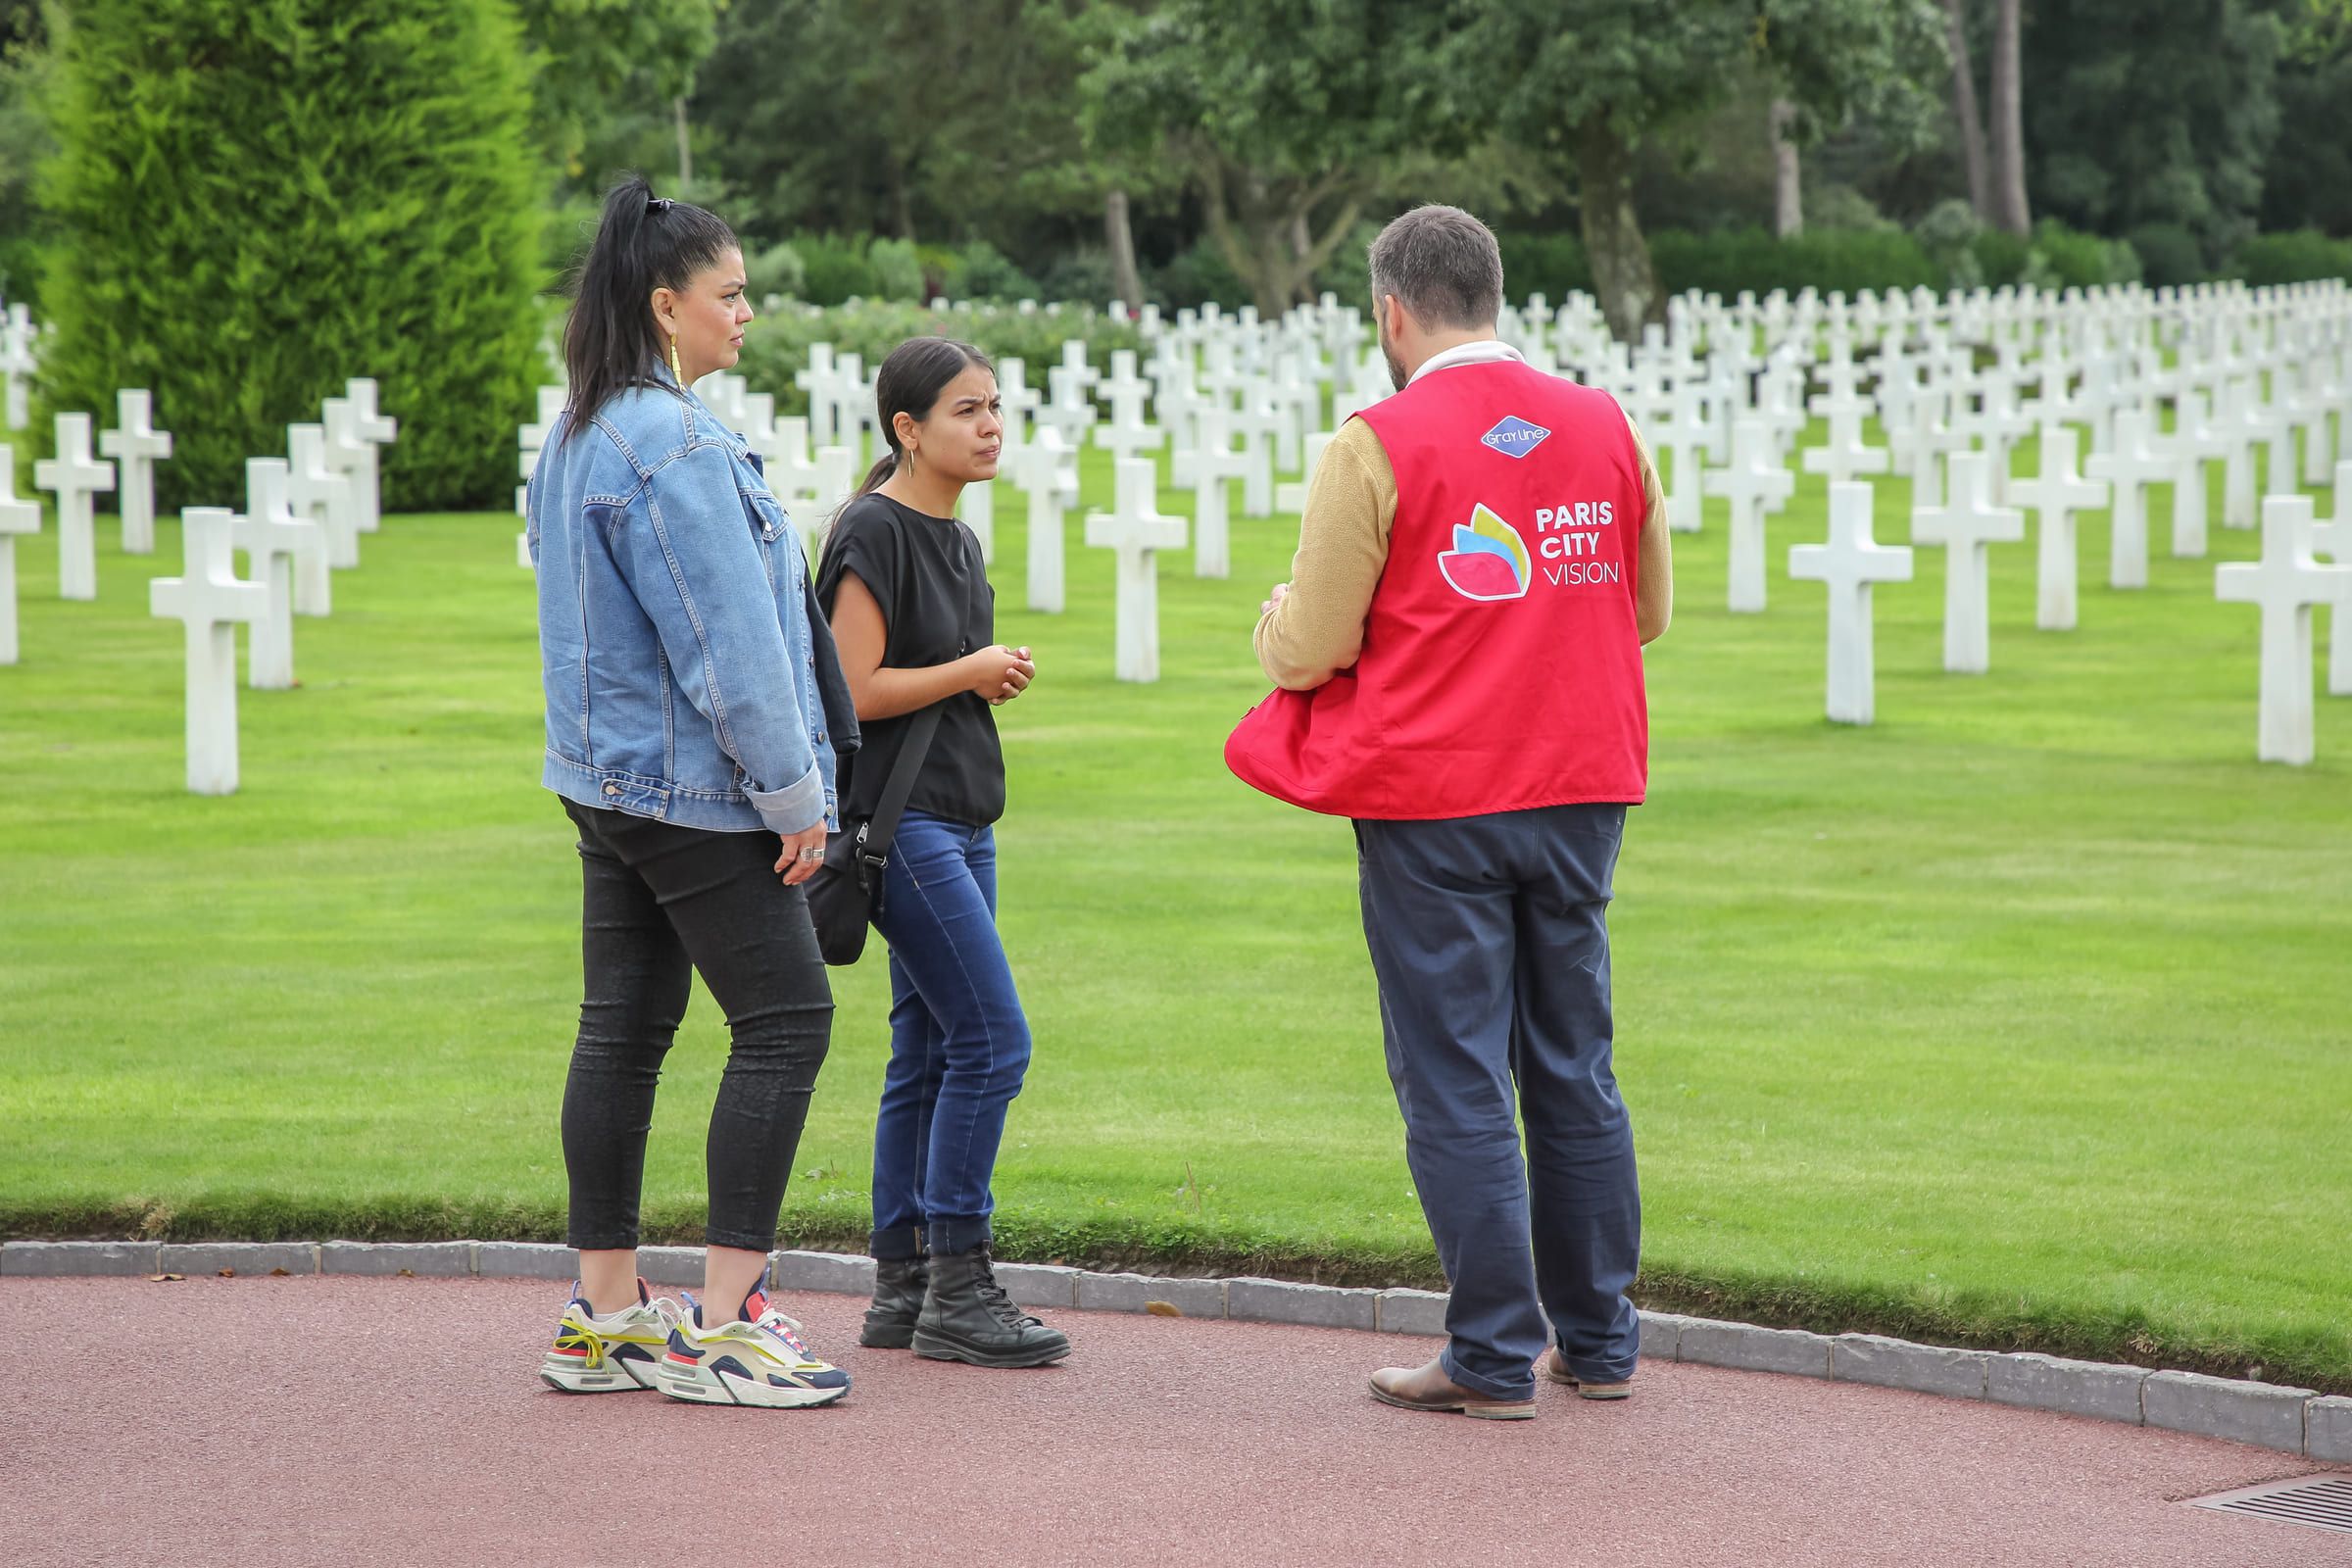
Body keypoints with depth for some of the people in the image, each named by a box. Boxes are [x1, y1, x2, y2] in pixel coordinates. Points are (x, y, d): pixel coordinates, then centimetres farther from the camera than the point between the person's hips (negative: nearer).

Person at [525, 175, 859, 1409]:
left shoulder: (576, 437, 13)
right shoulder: (673, 446, -19)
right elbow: (727, 644, -20)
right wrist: (793, 790, -13)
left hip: (607, 776, 10)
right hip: (694, 790, -10)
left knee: (622, 1029, 11)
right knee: (784, 1020, -4)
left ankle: (602, 1314, 14)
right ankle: (720, 1324, -5)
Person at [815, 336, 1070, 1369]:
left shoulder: (955, 540, 16)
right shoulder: (875, 532, -13)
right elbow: (856, 690, -18)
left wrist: (996, 679, 6)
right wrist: (971, 671, -8)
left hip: (959, 821, 9)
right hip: (899, 814, -9)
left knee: (928, 1055, 9)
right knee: (993, 1041, -13)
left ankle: (902, 1289, 13)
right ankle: (955, 1288, -8)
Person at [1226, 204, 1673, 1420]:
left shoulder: (1377, 446, -10)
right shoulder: (1606, 427, 5)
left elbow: (1309, 648, -10)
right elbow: (1648, 610, 15)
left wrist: (1278, 619, 12)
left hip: (1433, 810, -5)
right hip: (1582, 786, 5)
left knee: (1455, 1082, 1)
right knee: (1574, 1068, 13)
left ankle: (1495, 1357, 2)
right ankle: (1598, 1342, 19)